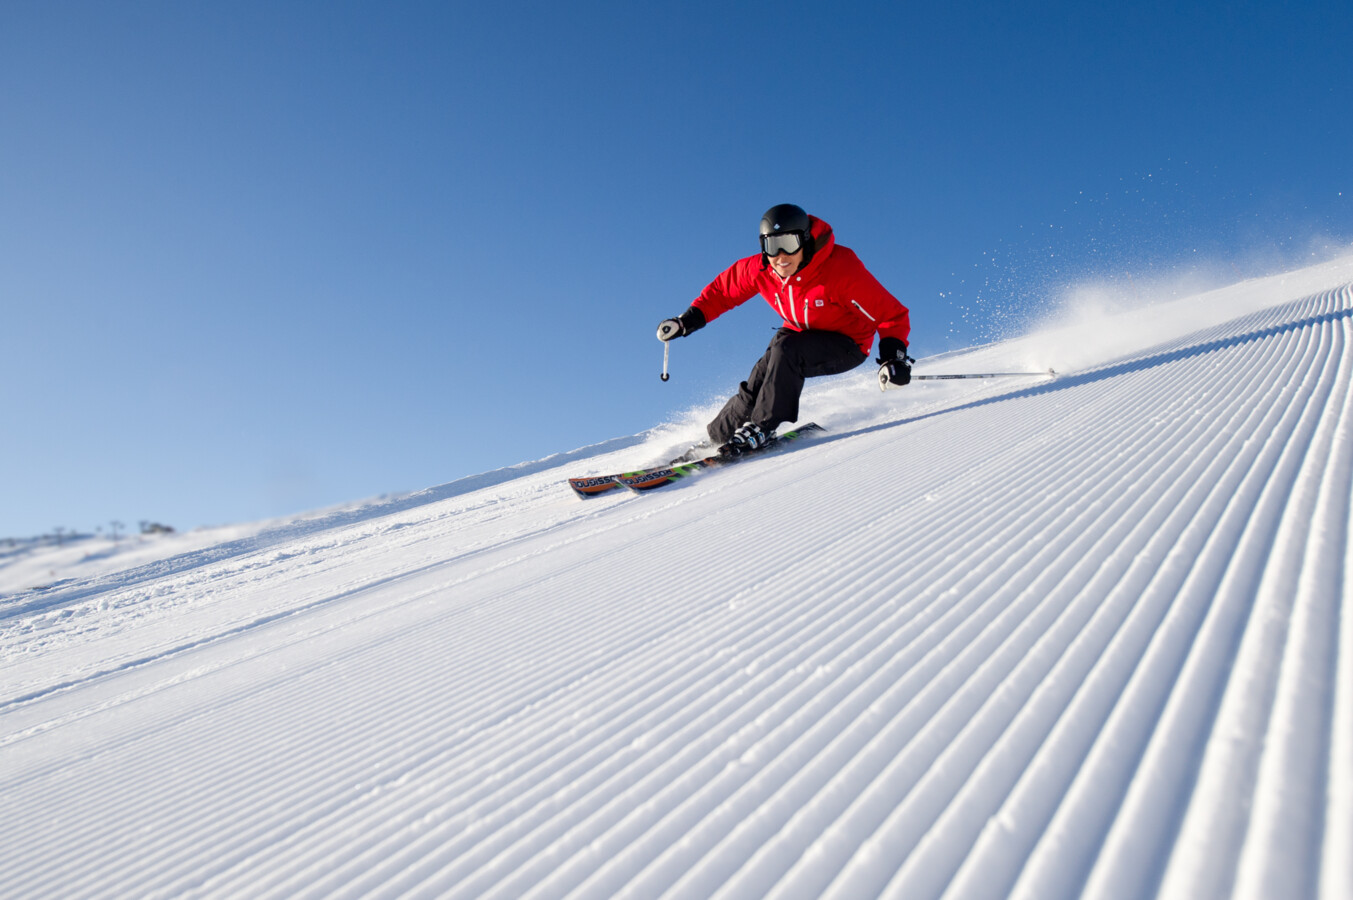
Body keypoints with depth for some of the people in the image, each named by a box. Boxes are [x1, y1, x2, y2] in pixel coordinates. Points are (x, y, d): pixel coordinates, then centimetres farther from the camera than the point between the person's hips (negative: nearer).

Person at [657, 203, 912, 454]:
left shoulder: (841, 268, -30)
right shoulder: (760, 269, -17)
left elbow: (891, 313, -25)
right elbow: (722, 290, 2)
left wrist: (894, 357, -40)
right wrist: (686, 321, -6)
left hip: (847, 344, -4)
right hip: (800, 335, 5)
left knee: (786, 350, -32)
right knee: (759, 381, -18)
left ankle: (761, 428, -21)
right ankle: (716, 436, 2)